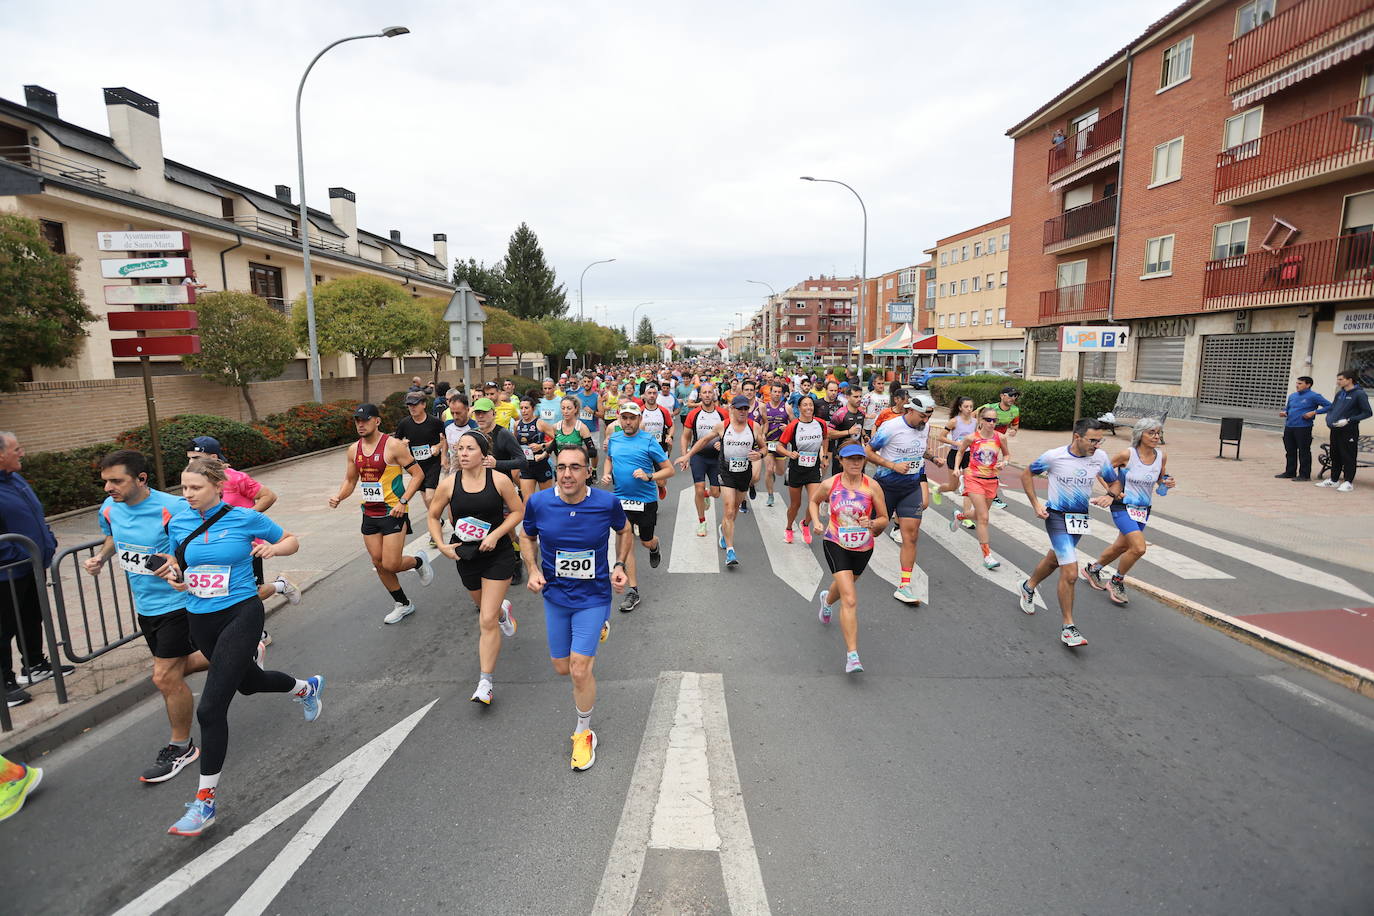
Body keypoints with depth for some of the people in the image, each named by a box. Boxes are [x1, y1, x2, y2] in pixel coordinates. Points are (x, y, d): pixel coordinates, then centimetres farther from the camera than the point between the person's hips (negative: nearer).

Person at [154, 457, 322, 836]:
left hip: (240, 615, -6)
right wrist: (172, 573, -4)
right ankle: (306, 687, 57)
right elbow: (172, 560, 18)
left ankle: (205, 801, 1)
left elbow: (292, 541, 3)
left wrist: (273, 547, -18)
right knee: (248, 681, 26)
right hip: (200, 620, 6)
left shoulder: (245, 518, -10)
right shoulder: (178, 523, 1)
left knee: (210, 707, -13)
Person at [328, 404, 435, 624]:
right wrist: (339, 496, -3)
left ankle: (419, 561, 23)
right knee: (378, 563, 10)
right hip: (369, 514, 7)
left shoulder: (392, 445, -13)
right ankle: (403, 604, 27)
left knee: (390, 564, -10)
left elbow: (418, 474, -11)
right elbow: (350, 480, 18)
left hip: (393, 513, -6)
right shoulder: (354, 449, 6)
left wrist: (403, 501, -19)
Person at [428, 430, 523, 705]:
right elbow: (433, 516, 7)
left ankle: (485, 683, 1)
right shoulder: (449, 484, -7)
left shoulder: (499, 480, -13)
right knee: (485, 608, 25)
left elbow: (518, 511, -5)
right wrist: (442, 545, -4)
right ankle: (503, 610, 63)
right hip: (466, 557, 4)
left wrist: (495, 535, -16)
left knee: (487, 622, -9)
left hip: (498, 555, -3)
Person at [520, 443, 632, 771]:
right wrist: (533, 570, -11)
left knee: (580, 670, -10)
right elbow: (527, 537, 5)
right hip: (555, 596, 3)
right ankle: (595, 631, 50)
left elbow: (623, 531, 5)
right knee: (562, 667, 16)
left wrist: (619, 566, -9)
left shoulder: (607, 503, -18)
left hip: (593, 597, -3)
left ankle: (584, 733, 18)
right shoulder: (538, 503, -15)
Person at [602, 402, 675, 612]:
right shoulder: (614, 438, 3)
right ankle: (633, 591, 7)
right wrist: (607, 473, 3)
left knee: (647, 541, 12)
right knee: (626, 543, -1)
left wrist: (649, 476, -24)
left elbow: (669, 469, -9)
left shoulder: (649, 441, -11)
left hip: (646, 499, -3)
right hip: (620, 499, 3)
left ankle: (654, 547, 52)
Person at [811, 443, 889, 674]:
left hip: (863, 548, 3)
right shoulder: (830, 484, -9)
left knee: (844, 585, 28)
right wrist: (816, 521, -6)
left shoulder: (872, 487, -10)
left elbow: (884, 519, -3)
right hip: (836, 545, -3)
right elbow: (813, 501, 11)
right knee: (850, 600, -16)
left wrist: (872, 523, -24)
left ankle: (827, 600, 66)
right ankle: (852, 655, -13)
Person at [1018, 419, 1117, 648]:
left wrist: (1109, 497, -14)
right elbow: (1026, 474, -2)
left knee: (1054, 560, 25)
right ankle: (1068, 628, -2)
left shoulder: (1100, 457, -6)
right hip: (1057, 518, -5)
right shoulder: (1054, 456, -17)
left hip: (1081, 519, 6)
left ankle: (1029, 587, 54)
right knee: (1070, 573, -14)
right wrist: (1036, 504, -9)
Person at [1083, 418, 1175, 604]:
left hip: (1143, 510, 6)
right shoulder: (1127, 455, -16)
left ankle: (1092, 570, 42)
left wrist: (1166, 483, -7)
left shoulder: (1161, 456, -2)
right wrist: (1112, 490, -10)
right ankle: (1116, 582, 4)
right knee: (1139, 548, -19)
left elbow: (1160, 478, 15)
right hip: (1123, 507, -6)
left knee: (1121, 547, 18)